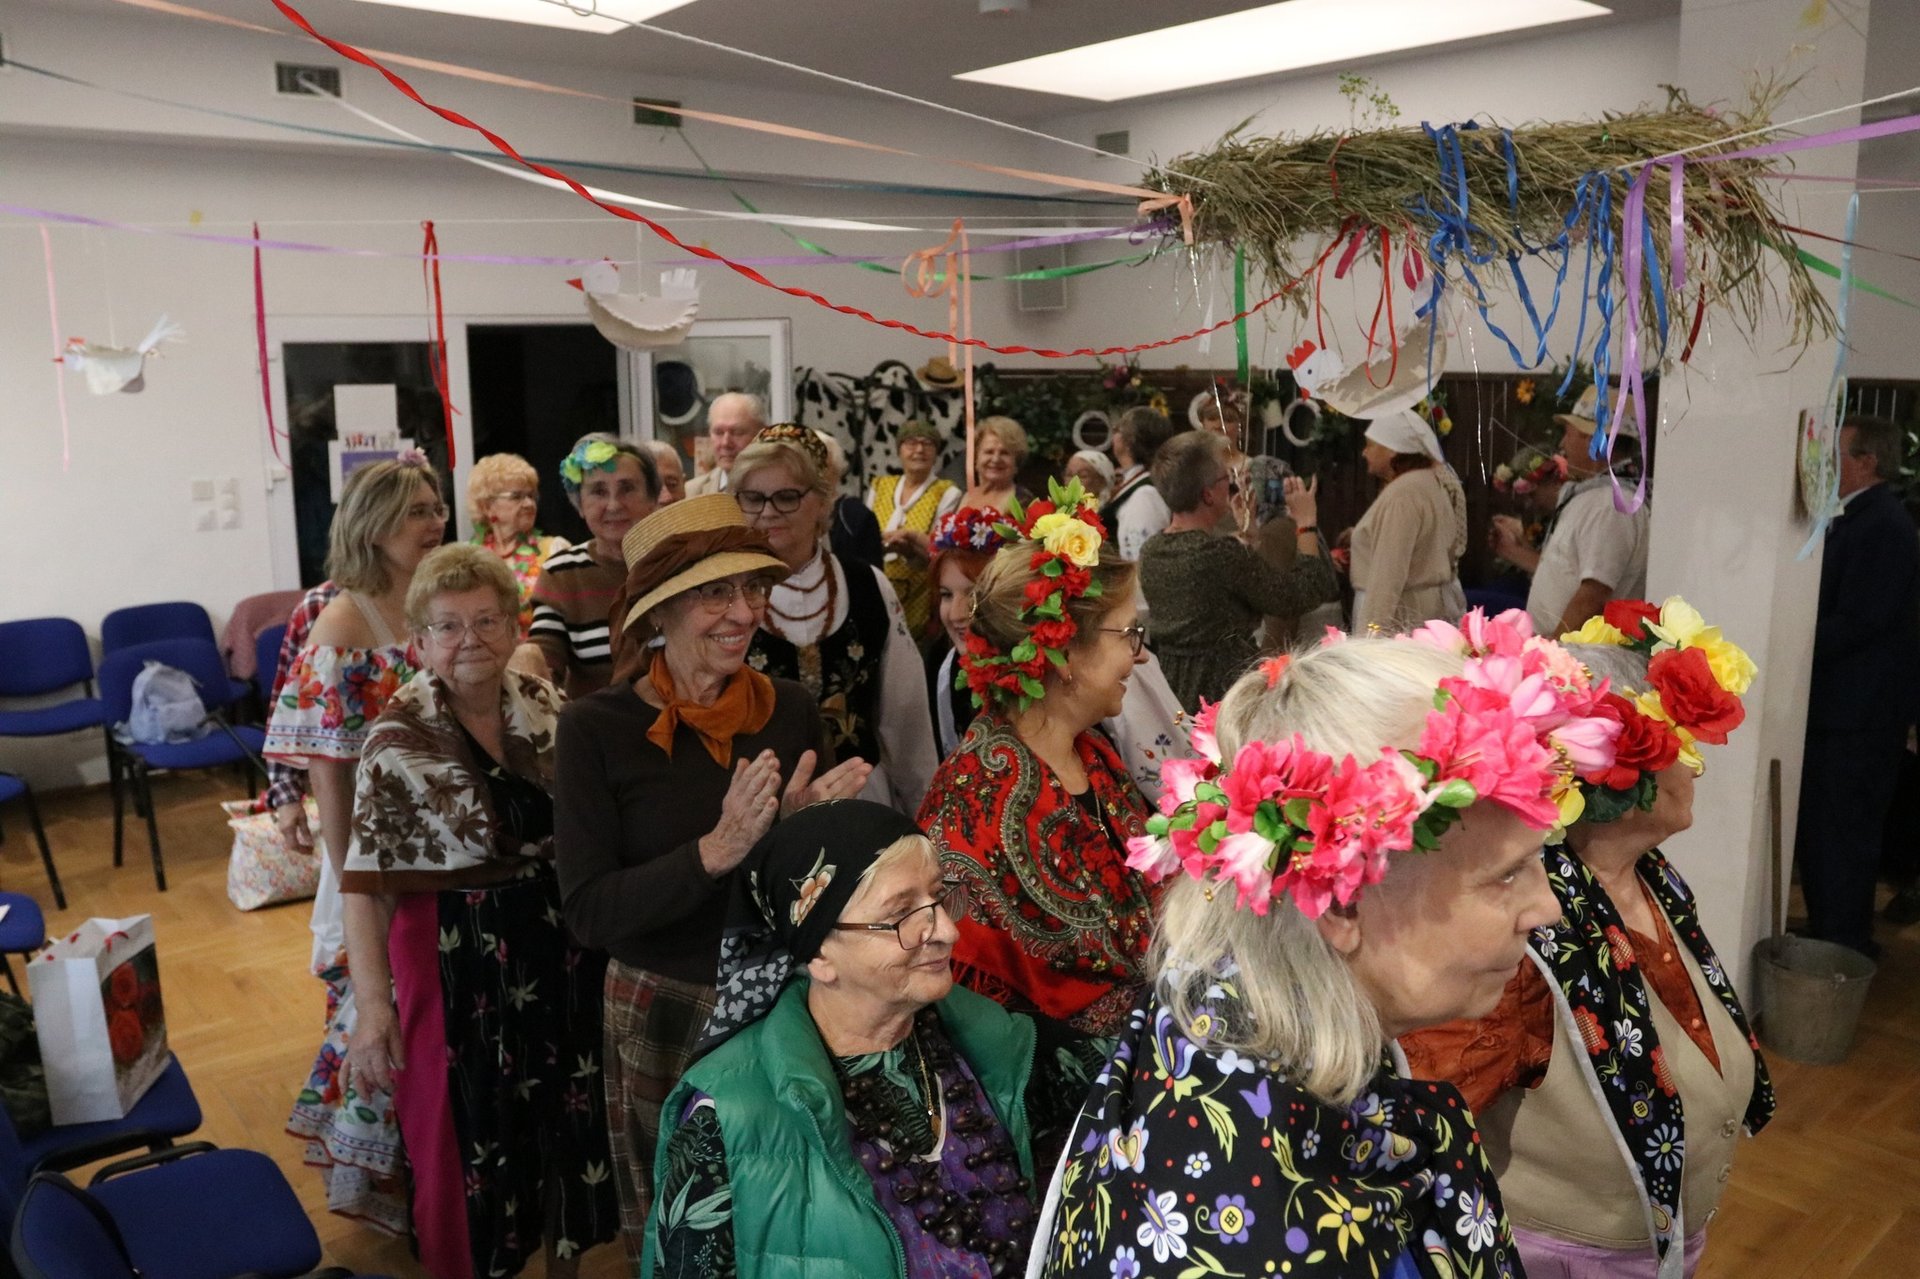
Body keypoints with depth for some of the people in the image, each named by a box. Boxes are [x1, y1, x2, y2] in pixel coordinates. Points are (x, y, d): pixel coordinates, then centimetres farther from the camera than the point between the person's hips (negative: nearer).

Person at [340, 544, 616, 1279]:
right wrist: (373, 1004, -19)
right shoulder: (398, 739, -15)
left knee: (570, 1112, 19)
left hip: (563, 942, 5)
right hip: (459, 959, -5)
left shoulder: (544, 704, -1)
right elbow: (365, 884, -14)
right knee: (471, 1127, 10)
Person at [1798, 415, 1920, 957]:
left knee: (1841, 832, -1)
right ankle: (1826, 934, 27)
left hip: (1857, 712, -10)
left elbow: (1856, 621, -23)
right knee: (1816, 826, 16)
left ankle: (1843, 948, 10)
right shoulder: (1853, 520, 13)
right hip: (1836, 704, 10)